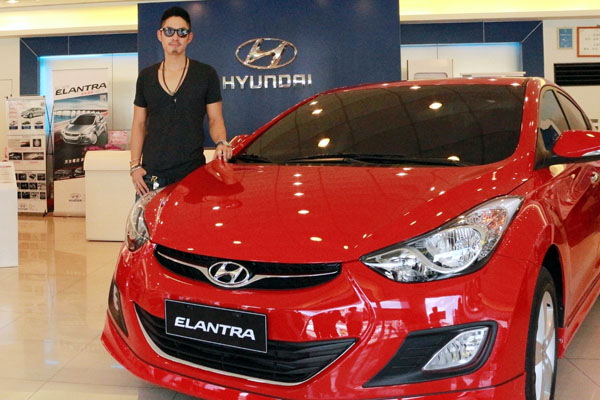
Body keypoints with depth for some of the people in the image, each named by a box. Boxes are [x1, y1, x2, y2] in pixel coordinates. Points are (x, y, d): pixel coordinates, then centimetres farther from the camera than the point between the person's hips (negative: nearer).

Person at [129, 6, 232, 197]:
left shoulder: (206, 74, 5)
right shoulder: (146, 76, 12)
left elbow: (215, 120, 6)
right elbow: (139, 124, 13)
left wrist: (221, 142, -16)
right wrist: (135, 165, 3)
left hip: (192, 172, -2)